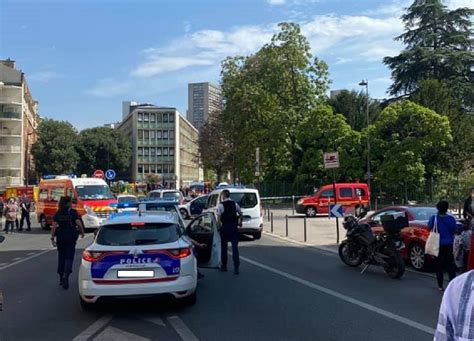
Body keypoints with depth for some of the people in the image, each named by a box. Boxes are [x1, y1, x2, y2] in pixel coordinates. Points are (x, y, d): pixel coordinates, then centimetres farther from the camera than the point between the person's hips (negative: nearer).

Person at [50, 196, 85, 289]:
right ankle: (66, 275, -20)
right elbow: (79, 224, -15)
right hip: (70, 236, -3)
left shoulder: (58, 213, 3)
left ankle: (61, 278, 20)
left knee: (61, 257, 14)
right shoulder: (73, 212, -7)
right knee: (69, 257, 2)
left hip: (60, 236, 3)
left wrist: (52, 238, 0)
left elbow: (54, 226, -3)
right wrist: (82, 232, 1)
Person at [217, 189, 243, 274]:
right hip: (234, 227, 3)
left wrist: (220, 225, -2)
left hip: (225, 227, -2)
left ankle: (224, 266, 23)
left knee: (224, 247, 13)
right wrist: (240, 222, 27)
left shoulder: (221, 205, -8)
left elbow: (219, 217, -15)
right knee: (235, 246, 2)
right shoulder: (235, 204, 4)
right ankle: (236, 268, -4)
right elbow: (240, 214, 12)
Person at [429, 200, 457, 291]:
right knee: (450, 265, 10)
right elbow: (454, 230, 1)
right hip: (449, 245, 1)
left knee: (439, 266, 7)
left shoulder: (434, 218, -12)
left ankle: (440, 286, 9)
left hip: (438, 245, -1)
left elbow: (429, 227, 0)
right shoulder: (451, 218, -9)